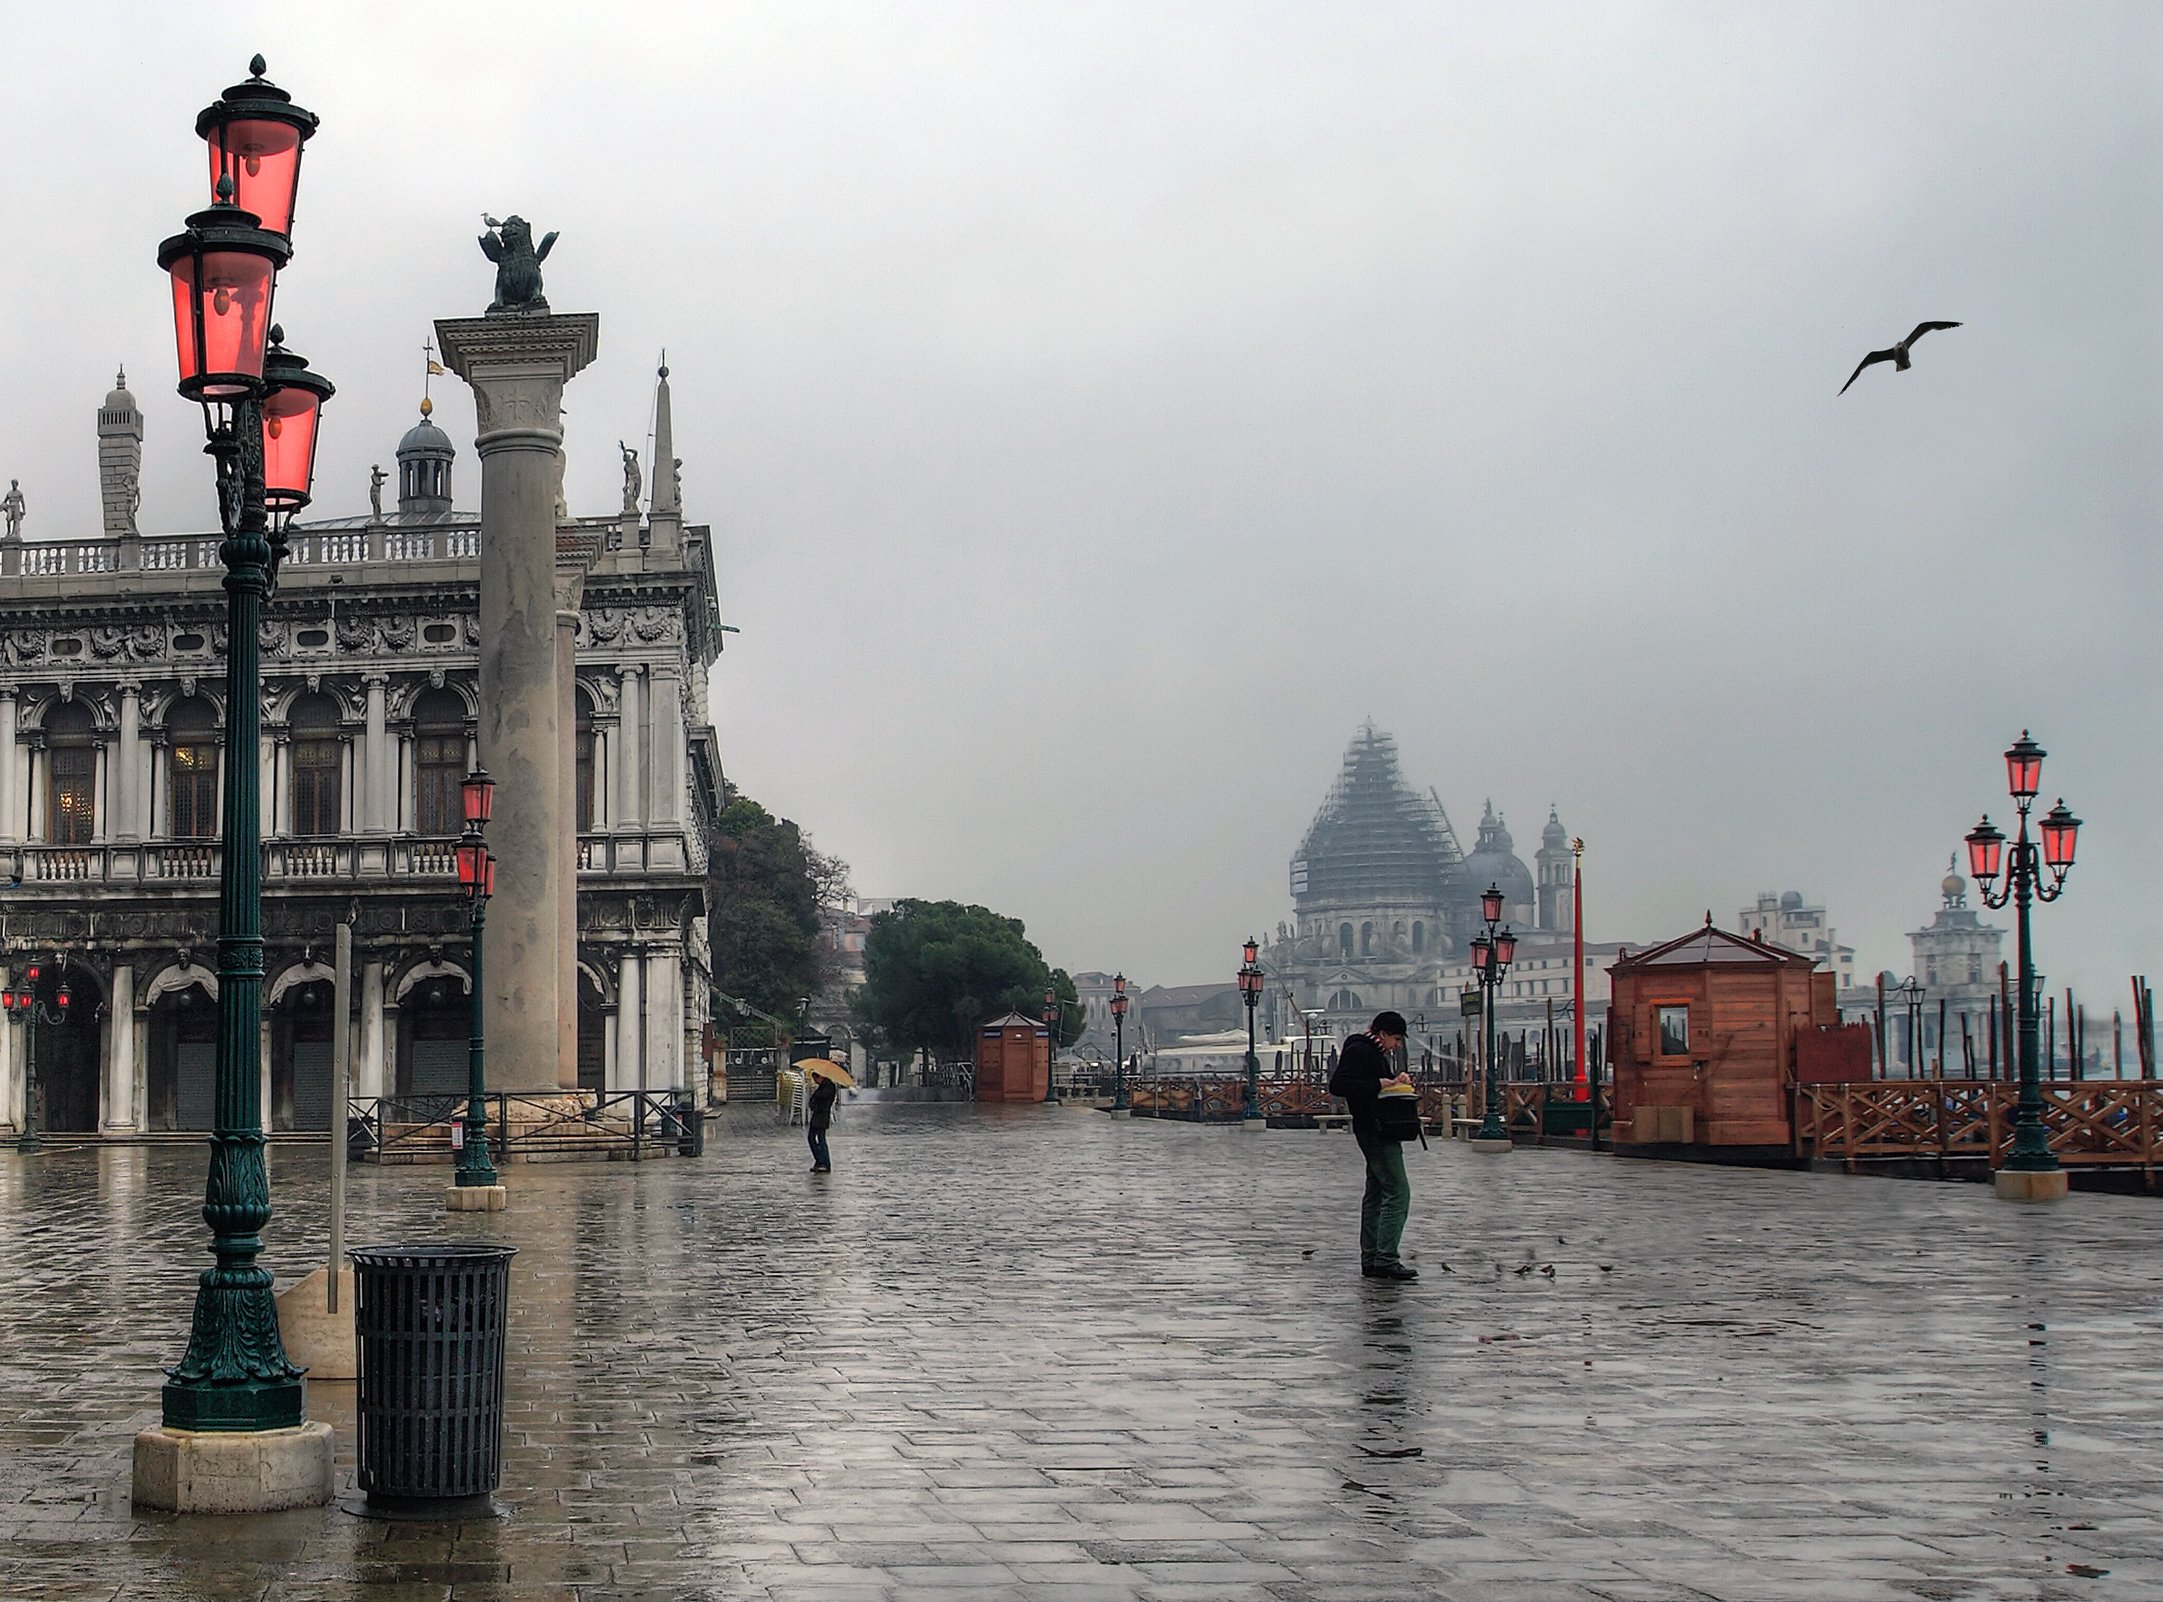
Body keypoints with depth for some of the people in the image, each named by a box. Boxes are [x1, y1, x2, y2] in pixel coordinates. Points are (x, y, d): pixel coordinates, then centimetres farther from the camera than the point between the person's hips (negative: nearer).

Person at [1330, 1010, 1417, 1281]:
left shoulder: (1376, 1053, 20)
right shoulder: (1358, 1051, -12)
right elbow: (1337, 1085, -22)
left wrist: (1396, 1081, 8)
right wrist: (1378, 1084, -21)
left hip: (1379, 1131, 11)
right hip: (1374, 1130, -11)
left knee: (1376, 1193, 12)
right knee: (1397, 1192, -13)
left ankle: (1370, 1259, 16)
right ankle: (1385, 1259, -15)